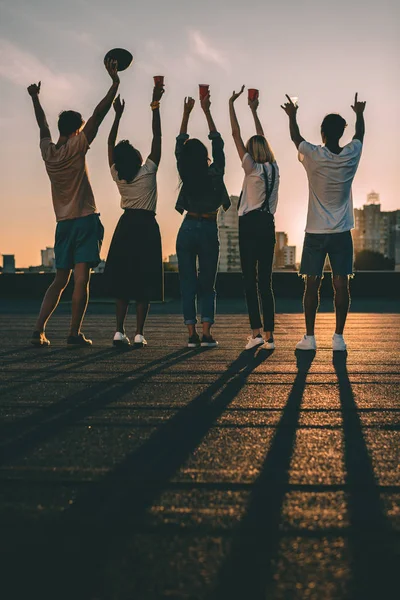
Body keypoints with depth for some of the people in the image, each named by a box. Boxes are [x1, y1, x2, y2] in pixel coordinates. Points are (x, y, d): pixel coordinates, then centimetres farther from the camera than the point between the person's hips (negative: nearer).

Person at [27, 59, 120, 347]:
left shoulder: (48, 151, 8)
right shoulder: (75, 147, -7)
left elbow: (43, 123, 27)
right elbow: (99, 113, -8)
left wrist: (35, 98, 42)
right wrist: (115, 83, -3)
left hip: (63, 224, 6)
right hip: (85, 220, -6)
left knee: (60, 280, 12)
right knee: (81, 280, -6)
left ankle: (39, 330, 5)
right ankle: (75, 334, -8)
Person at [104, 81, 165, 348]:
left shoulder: (118, 175, -1)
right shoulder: (148, 171, -9)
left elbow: (111, 144, 10)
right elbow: (157, 137, -6)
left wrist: (118, 114, 16)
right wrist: (155, 106, -1)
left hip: (126, 226, 3)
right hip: (146, 227, -3)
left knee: (122, 280, 6)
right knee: (144, 282, -2)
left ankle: (120, 331, -2)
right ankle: (139, 333, -6)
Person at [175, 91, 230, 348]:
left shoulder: (186, 174, -4)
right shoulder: (214, 173, -8)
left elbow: (180, 144, 8)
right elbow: (218, 143, 2)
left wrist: (186, 113, 13)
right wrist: (207, 112, 6)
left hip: (188, 230, 1)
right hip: (209, 230, -1)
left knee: (188, 283, 5)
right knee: (207, 284, 5)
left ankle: (192, 334, 0)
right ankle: (206, 333, -4)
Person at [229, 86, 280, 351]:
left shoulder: (252, 168, -5)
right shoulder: (274, 168, 9)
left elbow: (236, 135, -2)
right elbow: (263, 141, 23)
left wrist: (231, 104, 6)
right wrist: (254, 111, 33)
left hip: (250, 224, -5)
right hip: (268, 225, 5)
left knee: (250, 280, -4)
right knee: (265, 282, 5)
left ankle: (256, 331, -11)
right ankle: (269, 335, 3)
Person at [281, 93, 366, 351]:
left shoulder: (314, 156, -9)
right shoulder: (351, 155, -2)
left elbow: (296, 137, 13)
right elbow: (360, 134, 21)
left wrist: (292, 116, 31)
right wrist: (359, 114, 41)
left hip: (316, 233, -1)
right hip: (342, 233, 2)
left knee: (312, 284, 3)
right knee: (341, 284, 2)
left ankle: (310, 337, 4)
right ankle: (339, 337, 2)